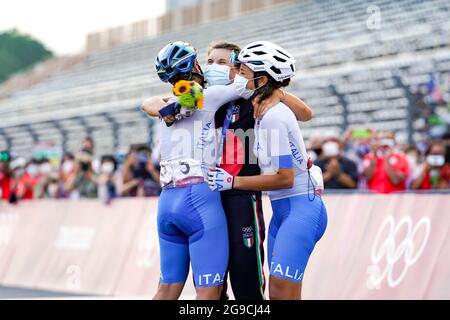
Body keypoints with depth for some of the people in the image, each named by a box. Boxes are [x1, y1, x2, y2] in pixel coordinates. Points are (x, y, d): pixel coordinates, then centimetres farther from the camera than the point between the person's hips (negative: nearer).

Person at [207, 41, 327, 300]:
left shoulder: (273, 118, -17)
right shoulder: (270, 111, 10)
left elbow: (285, 179, -19)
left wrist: (232, 181, -14)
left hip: (300, 208, -10)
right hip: (283, 210, 10)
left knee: (283, 293, -14)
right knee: (276, 294, 7)